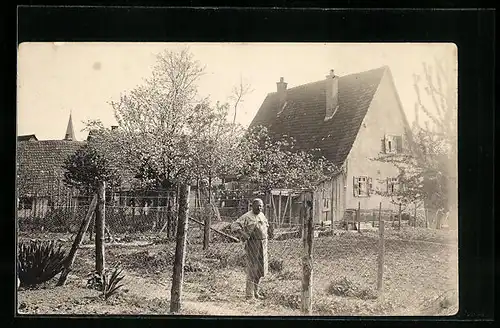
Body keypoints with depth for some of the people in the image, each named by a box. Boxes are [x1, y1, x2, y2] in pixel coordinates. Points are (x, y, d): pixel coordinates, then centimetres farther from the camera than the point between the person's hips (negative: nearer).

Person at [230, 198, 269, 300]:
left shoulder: (262, 215, 13)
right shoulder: (247, 217, -9)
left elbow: (266, 224, 34)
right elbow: (234, 225, -18)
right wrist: (242, 233, -31)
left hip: (263, 245, 7)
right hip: (252, 244, -7)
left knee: (260, 269, 13)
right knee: (251, 270, -7)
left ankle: (256, 291, 27)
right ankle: (249, 295, -1)